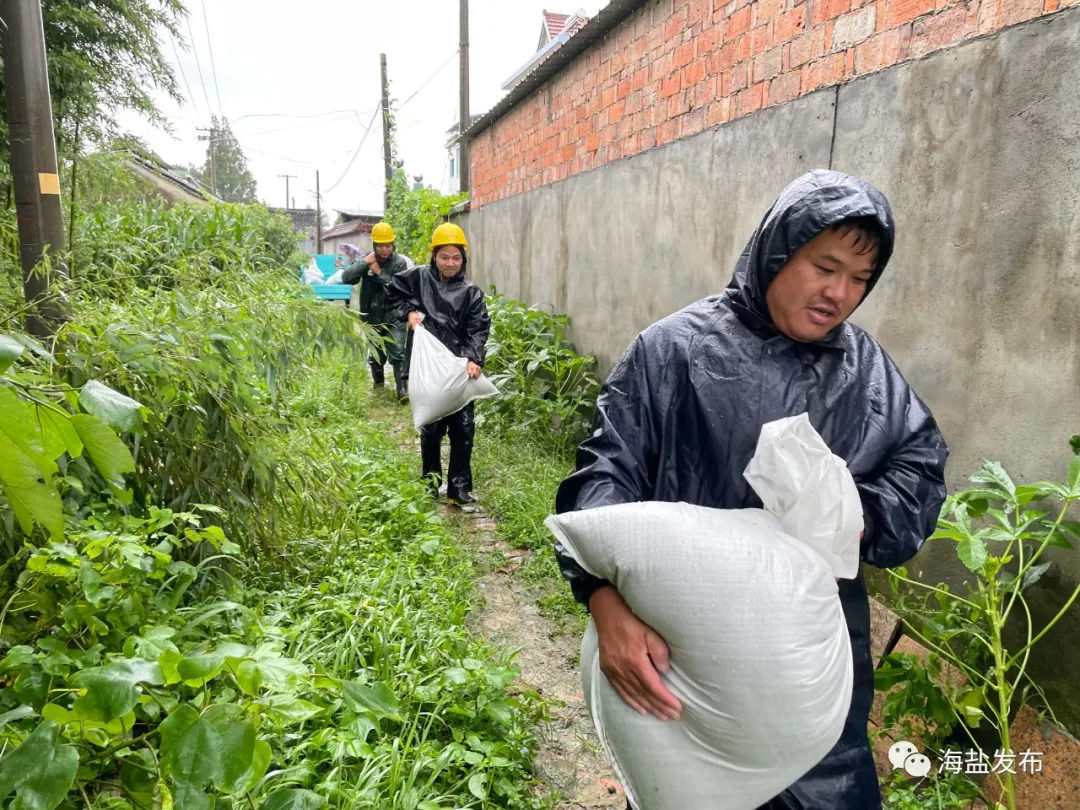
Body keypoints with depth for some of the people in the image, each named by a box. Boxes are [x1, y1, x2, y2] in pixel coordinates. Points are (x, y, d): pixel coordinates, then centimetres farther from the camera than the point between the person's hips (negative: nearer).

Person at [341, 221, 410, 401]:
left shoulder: (400, 263, -7)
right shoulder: (365, 260, -1)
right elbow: (346, 278, -13)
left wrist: (380, 273, -20)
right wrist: (364, 263, -22)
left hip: (394, 316, -3)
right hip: (372, 316, 3)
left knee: (398, 353, -11)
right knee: (376, 353, 17)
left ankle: (401, 388, -10)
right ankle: (378, 381, 39)